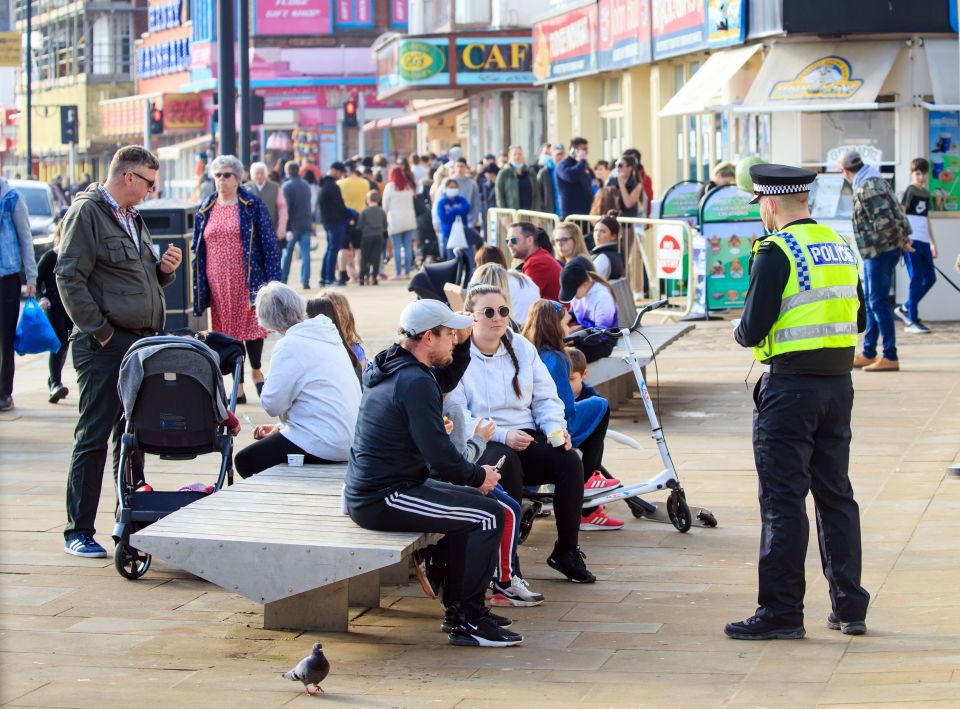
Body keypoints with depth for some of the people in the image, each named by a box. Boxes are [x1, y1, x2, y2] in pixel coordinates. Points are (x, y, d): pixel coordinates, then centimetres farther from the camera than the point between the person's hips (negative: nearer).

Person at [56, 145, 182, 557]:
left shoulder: (132, 218, 20)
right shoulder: (86, 213, -8)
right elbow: (70, 278, -15)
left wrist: (164, 269, 6)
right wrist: (101, 332, -17)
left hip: (140, 342, 9)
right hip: (104, 346, -9)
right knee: (93, 437, -6)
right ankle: (78, 532, -2)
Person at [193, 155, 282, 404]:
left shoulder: (252, 205, 1)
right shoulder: (206, 210, 11)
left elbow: (269, 242, -1)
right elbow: (197, 249, 15)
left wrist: (273, 278, -7)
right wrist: (199, 287, 10)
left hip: (247, 280, -3)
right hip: (218, 282, 3)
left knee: (251, 324, -4)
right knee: (227, 330, 5)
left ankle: (256, 372, 21)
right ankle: (238, 388, 12)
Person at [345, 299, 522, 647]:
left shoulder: (389, 366, 12)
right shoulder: (415, 382, -19)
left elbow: (446, 379, 31)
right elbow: (439, 455, -23)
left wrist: (463, 341, 17)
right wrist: (478, 476, -7)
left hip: (366, 492, 11)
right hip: (383, 500, -11)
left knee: (468, 503, 25)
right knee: (488, 514, -12)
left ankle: (459, 607, 27)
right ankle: (467, 621, -5)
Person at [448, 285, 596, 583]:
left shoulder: (521, 347, 14)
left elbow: (546, 397, 16)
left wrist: (555, 427, -6)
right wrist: (502, 435, -25)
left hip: (524, 435, 6)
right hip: (481, 444, -5)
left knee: (569, 460, -21)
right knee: (507, 462, -38)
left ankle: (566, 551, -5)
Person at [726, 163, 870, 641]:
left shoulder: (775, 252, -13)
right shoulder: (841, 247, 10)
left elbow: (753, 329, -15)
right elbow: (857, 321, 15)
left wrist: (740, 332, 6)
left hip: (789, 386, -7)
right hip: (838, 383, 7)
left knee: (783, 499, -2)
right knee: (835, 493, 13)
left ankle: (781, 611, 0)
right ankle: (849, 606, 17)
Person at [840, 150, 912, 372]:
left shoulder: (867, 188, -19)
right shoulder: (875, 182, 15)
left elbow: (885, 221, -24)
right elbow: (896, 214, 18)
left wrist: (901, 242, -12)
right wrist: (902, 238, 12)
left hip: (880, 252, -10)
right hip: (873, 253, 10)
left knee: (878, 302, -7)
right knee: (870, 302, 15)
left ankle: (890, 357, -6)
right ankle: (868, 354, 22)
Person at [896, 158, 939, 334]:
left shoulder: (926, 193, 16)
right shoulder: (910, 191, -5)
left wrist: (933, 243, 21)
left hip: (924, 242, 8)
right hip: (911, 241, -8)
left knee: (930, 278, 8)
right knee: (917, 279, -7)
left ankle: (905, 308, 20)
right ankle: (912, 321, -4)